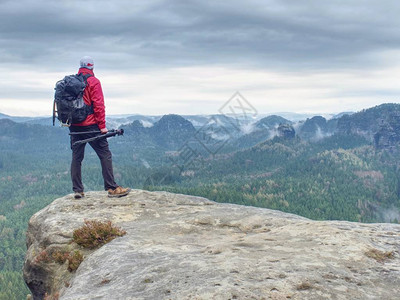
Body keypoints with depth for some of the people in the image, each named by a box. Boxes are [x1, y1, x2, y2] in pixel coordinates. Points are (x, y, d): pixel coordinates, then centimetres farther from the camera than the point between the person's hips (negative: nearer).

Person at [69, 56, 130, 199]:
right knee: (105, 155, -1)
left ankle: (77, 190, 9)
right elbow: (98, 105, -11)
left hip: (74, 127, 6)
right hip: (90, 126, -6)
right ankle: (112, 188, -3)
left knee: (76, 157, 9)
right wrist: (102, 125, -11)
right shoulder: (93, 81, -6)